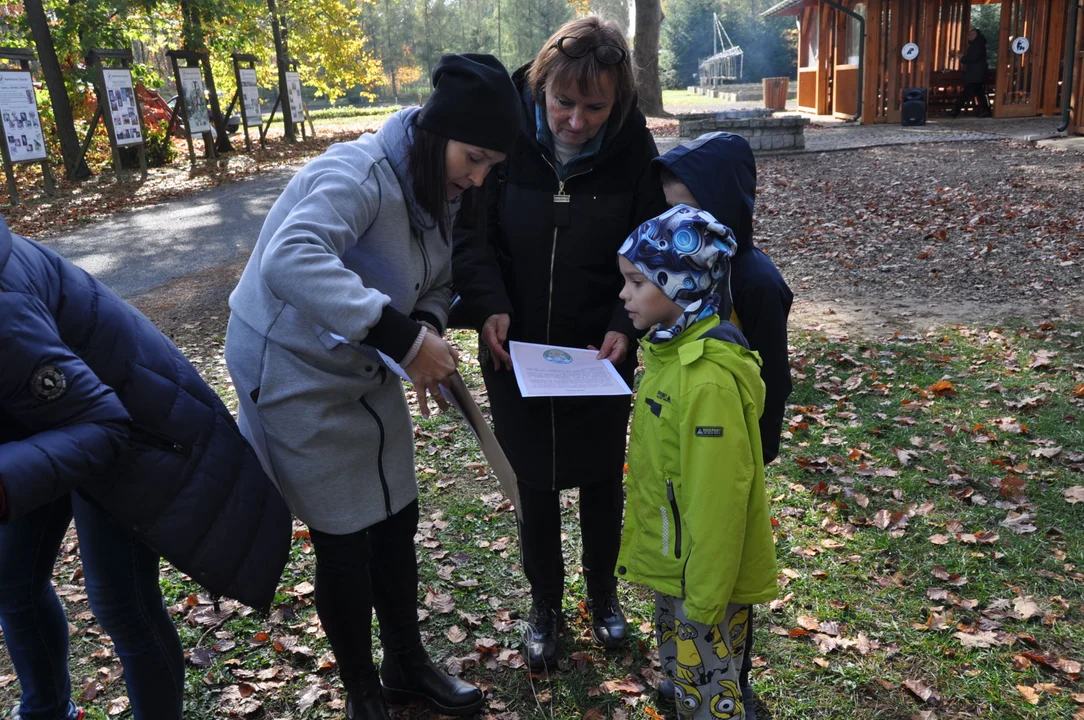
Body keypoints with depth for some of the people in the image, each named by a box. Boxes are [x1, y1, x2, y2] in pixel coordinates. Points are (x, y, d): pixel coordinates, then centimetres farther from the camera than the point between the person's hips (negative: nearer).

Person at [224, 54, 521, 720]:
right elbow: (288, 261, -44)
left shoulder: (440, 191, 0)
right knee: (345, 541, 3)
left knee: (397, 523, 14)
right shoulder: (359, 175, -28)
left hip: (368, 368, 8)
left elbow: (437, 283, 8)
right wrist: (403, 335, -47)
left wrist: (431, 330, -16)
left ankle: (408, 665, 36)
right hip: (297, 371, -8)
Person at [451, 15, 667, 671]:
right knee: (535, 482, 14)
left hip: (600, 353, 0)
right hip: (516, 350, 0)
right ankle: (546, 603, 37)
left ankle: (603, 592, 43)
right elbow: (468, 227, -7)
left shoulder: (635, 152, -14)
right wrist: (488, 305, -20)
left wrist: (626, 326, -20)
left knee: (602, 477, 17)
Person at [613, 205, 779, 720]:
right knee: (678, 671, 25)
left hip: (705, 571, -9)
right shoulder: (667, 347, 1)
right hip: (671, 561, 9)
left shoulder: (710, 378, -28)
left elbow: (718, 498, -25)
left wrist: (704, 598, -18)